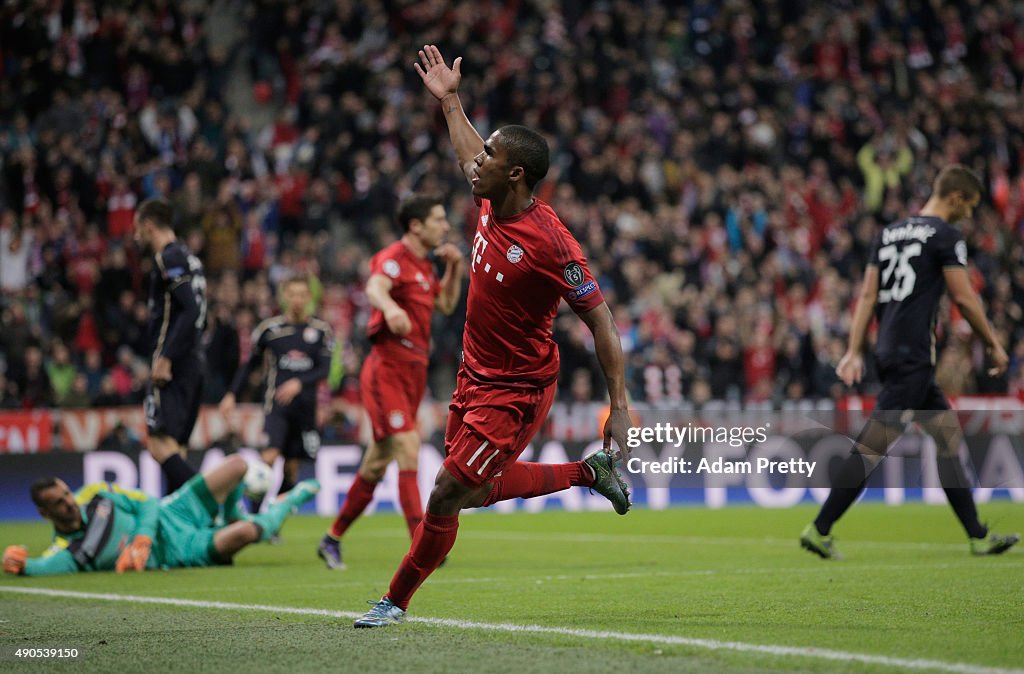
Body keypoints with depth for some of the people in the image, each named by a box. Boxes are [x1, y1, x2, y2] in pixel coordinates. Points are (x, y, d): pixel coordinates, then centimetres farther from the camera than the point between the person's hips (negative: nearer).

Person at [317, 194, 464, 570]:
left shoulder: (424, 266, 17)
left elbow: (447, 305, 30)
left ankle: (332, 539, 22)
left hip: (413, 372, 9)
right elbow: (375, 289, -32)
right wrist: (390, 307, -54)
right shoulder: (395, 258, -11)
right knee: (409, 454, -17)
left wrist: (455, 268, 14)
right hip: (388, 369, -9)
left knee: (377, 465, 12)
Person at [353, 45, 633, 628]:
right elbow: (472, 157, 23)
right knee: (479, 491, 21)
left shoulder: (551, 244, -26)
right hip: (476, 377, 9)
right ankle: (589, 474, 36)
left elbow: (600, 321, -20)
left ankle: (397, 601, 12)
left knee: (446, 496, -6)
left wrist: (620, 407, -22)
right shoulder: (492, 201, -3)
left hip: (517, 392, -9)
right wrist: (450, 100, 29)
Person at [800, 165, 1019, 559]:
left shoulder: (890, 232, 16)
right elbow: (963, 297, -9)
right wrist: (993, 344, 2)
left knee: (949, 433, 13)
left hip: (890, 350, 9)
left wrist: (854, 351, 10)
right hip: (913, 357, -9)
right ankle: (820, 530, -9)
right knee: (874, 446, -9)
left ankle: (979, 537, 16)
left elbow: (868, 294, 12)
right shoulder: (945, 235, -7)